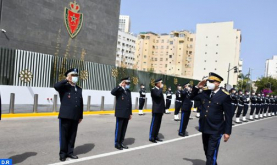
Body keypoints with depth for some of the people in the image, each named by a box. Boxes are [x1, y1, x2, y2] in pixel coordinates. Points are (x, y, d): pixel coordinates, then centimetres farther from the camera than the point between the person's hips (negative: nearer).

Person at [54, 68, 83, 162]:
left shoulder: (79, 89, 13)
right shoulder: (64, 87, -1)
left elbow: (81, 103, 14)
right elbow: (56, 86, -25)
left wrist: (80, 116, 12)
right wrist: (67, 80, -18)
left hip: (75, 117, 5)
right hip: (65, 116, -5)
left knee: (72, 135, 11)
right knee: (64, 135, 4)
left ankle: (69, 152, 22)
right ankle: (63, 153, 16)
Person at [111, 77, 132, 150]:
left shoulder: (129, 91, 14)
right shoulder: (119, 90, -5)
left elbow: (130, 103, 15)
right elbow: (112, 92, -28)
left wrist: (130, 113, 13)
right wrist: (120, 85, -25)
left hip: (126, 114, 6)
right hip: (120, 113, -6)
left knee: (124, 129, 10)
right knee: (118, 128, 0)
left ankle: (121, 142, 19)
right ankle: (117, 143, 10)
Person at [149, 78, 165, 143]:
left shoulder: (159, 90, 18)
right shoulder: (153, 89, -9)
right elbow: (158, 95, -30)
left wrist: (164, 108, 16)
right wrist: (161, 88, -16)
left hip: (160, 110, 8)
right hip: (156, 110, -8)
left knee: (158, 124, 11)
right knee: (154, 123, -5)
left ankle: (155, 136, 17)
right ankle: (151, 137, 0)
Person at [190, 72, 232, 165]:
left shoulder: (224, 96, -11)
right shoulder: (205, 93, 4)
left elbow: (228, 115, -9)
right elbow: (192, 97, 21)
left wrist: (227, 132, -11)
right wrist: (197, 87, 3)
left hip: (216, 130, -6)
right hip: (205, 128, 6)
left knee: (211, 155, -6)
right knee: (207, 152, 21)